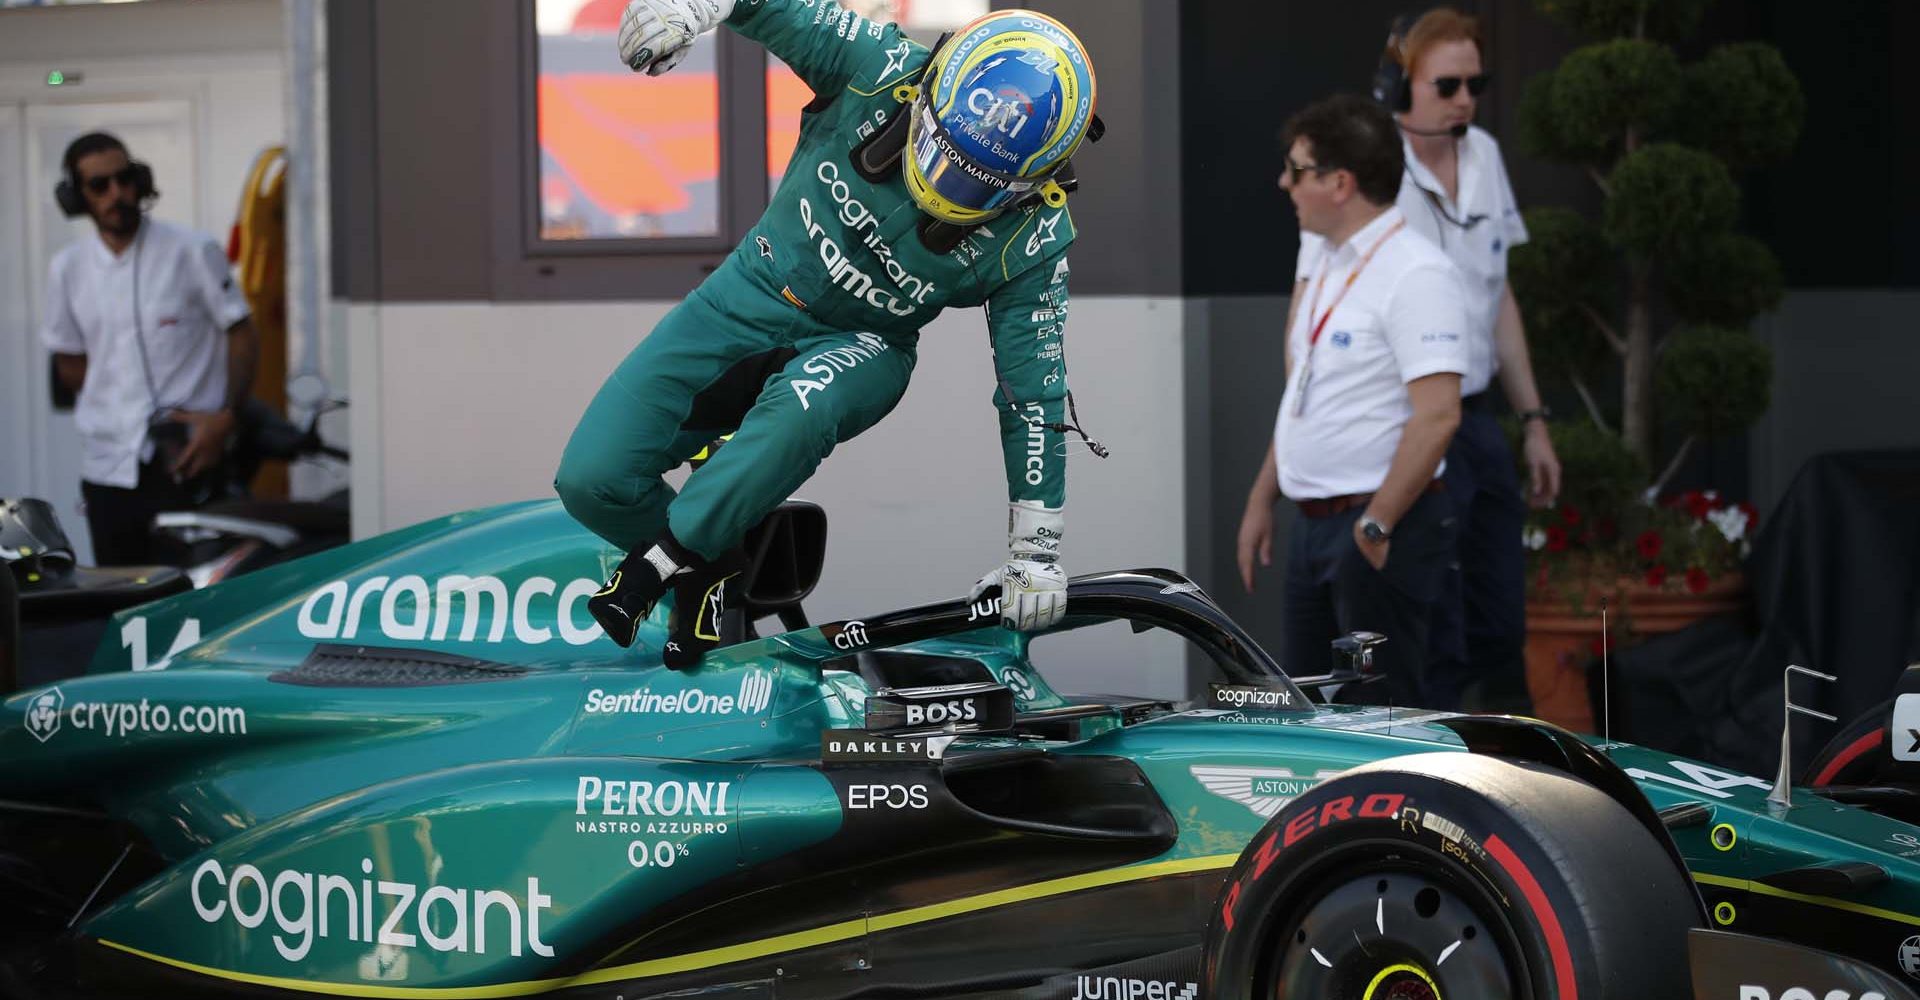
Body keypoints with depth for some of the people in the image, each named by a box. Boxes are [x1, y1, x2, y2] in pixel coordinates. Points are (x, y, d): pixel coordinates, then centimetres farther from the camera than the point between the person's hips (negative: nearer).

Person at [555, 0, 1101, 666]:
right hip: (751, 298, 2)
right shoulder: (882, 69, -23)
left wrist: (1037, 554, -10)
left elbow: (1034, 398, -13)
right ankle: (717, 571, 17)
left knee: (801, 407, -40)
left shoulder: (1032, 242, -21)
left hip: (862, 343, -2)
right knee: (592, 479, -10)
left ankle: (665, 559, -21)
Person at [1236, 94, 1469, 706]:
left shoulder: (1414, 275, -17)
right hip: (1313, 521, 10)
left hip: (1383, 527, -10)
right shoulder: (1330, 266, 13)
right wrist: (1261, 500, 19)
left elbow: (1437, 415, -24)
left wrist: (1377, 524, -21)